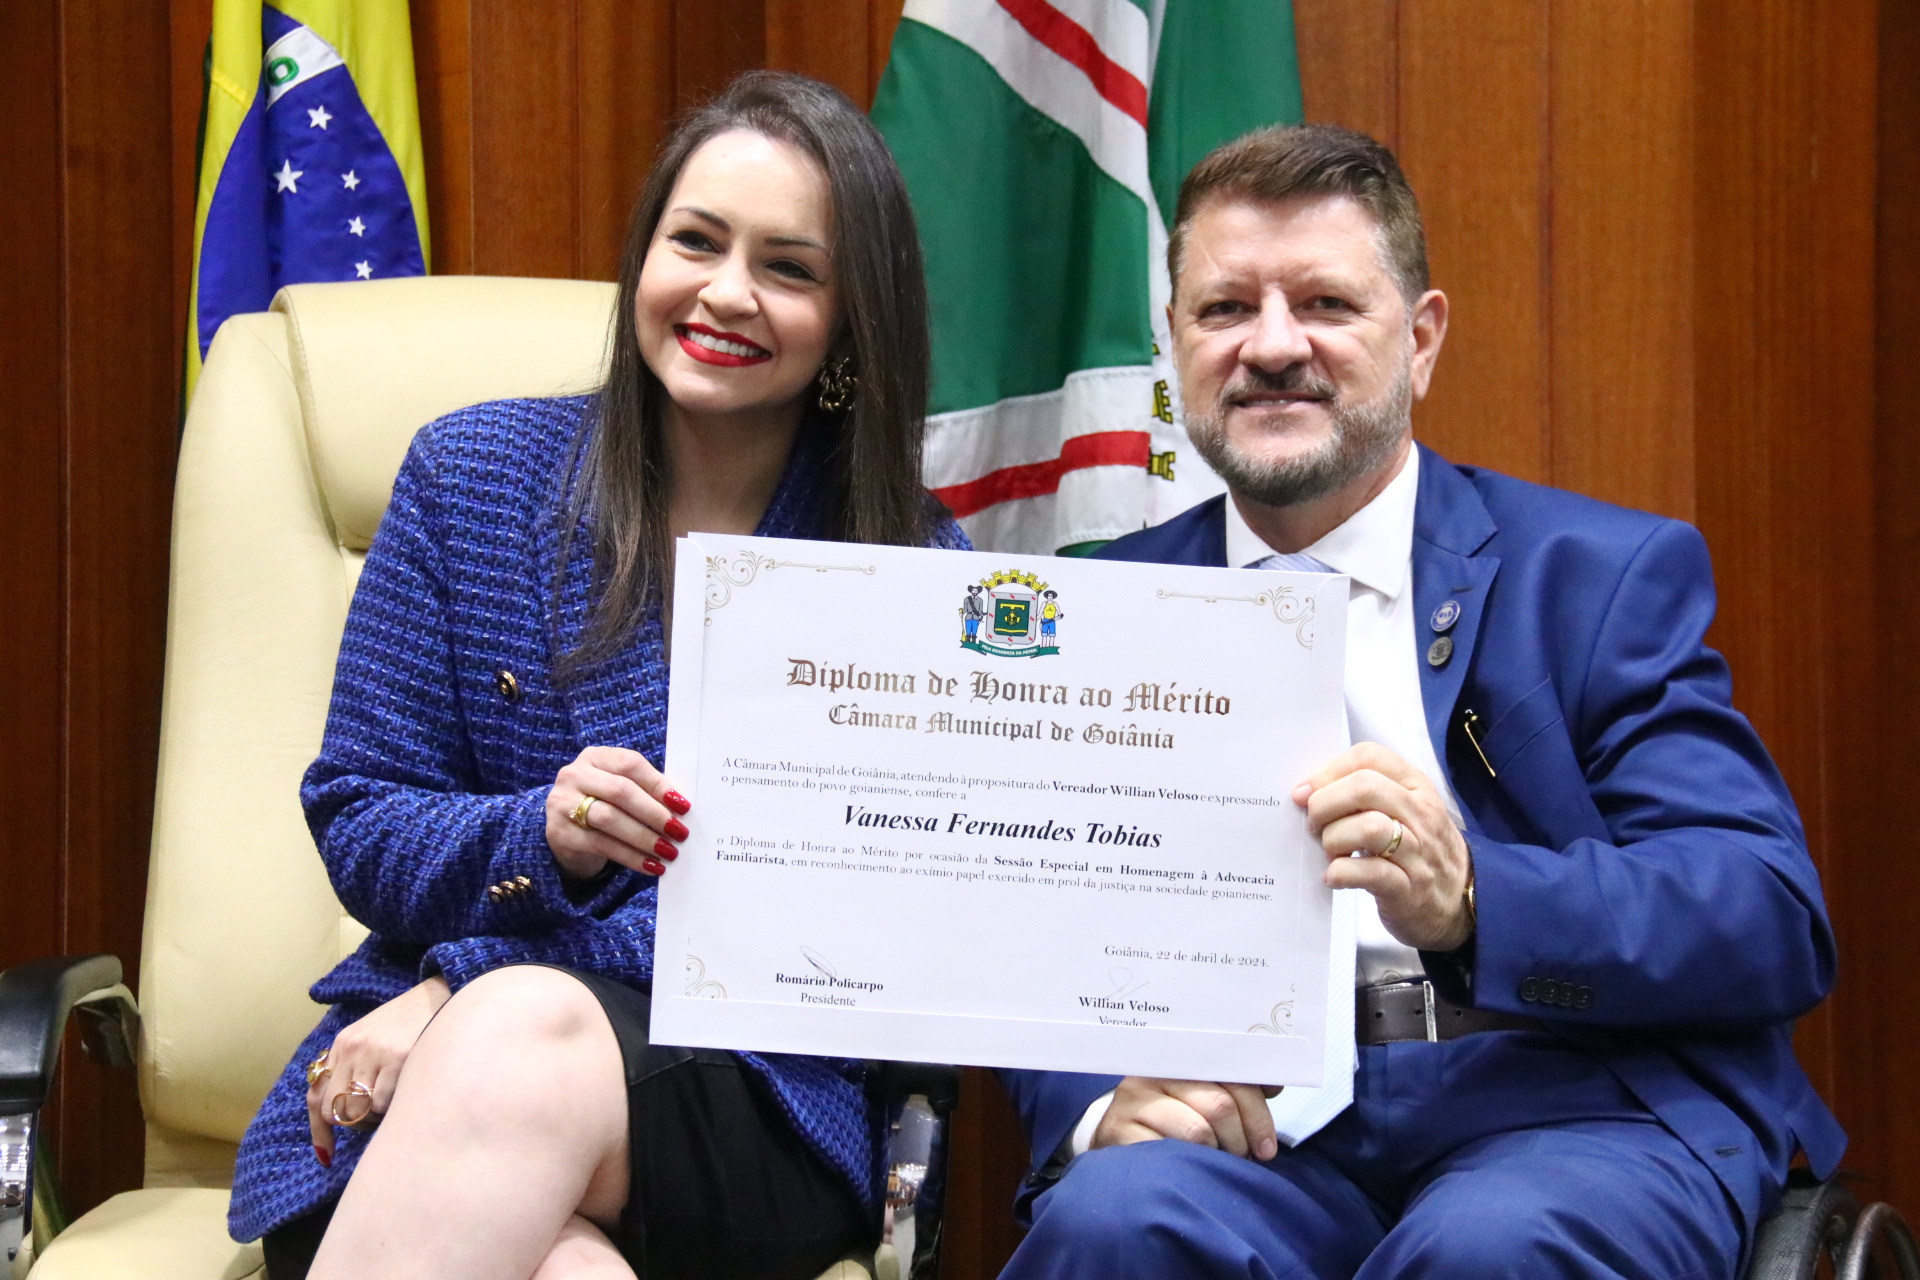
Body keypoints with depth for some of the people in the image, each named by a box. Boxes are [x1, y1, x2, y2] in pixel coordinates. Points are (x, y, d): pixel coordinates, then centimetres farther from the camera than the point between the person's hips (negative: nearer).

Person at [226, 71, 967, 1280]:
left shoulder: (913, 566, 3)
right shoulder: (471, 474, 7)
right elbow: (358, 828, 6)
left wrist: (466, 995, -14)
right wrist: (538, 839, -18)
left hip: (760, 1102, 1)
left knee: (523, 1028, -36)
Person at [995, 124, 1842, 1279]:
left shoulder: (1610, 575, 6)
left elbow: (1778, 921, -4)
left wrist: (1468, 899, -23)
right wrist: (1101, 1100, -14)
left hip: (1572, 1108, -1)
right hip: (1253, 1128, 2)